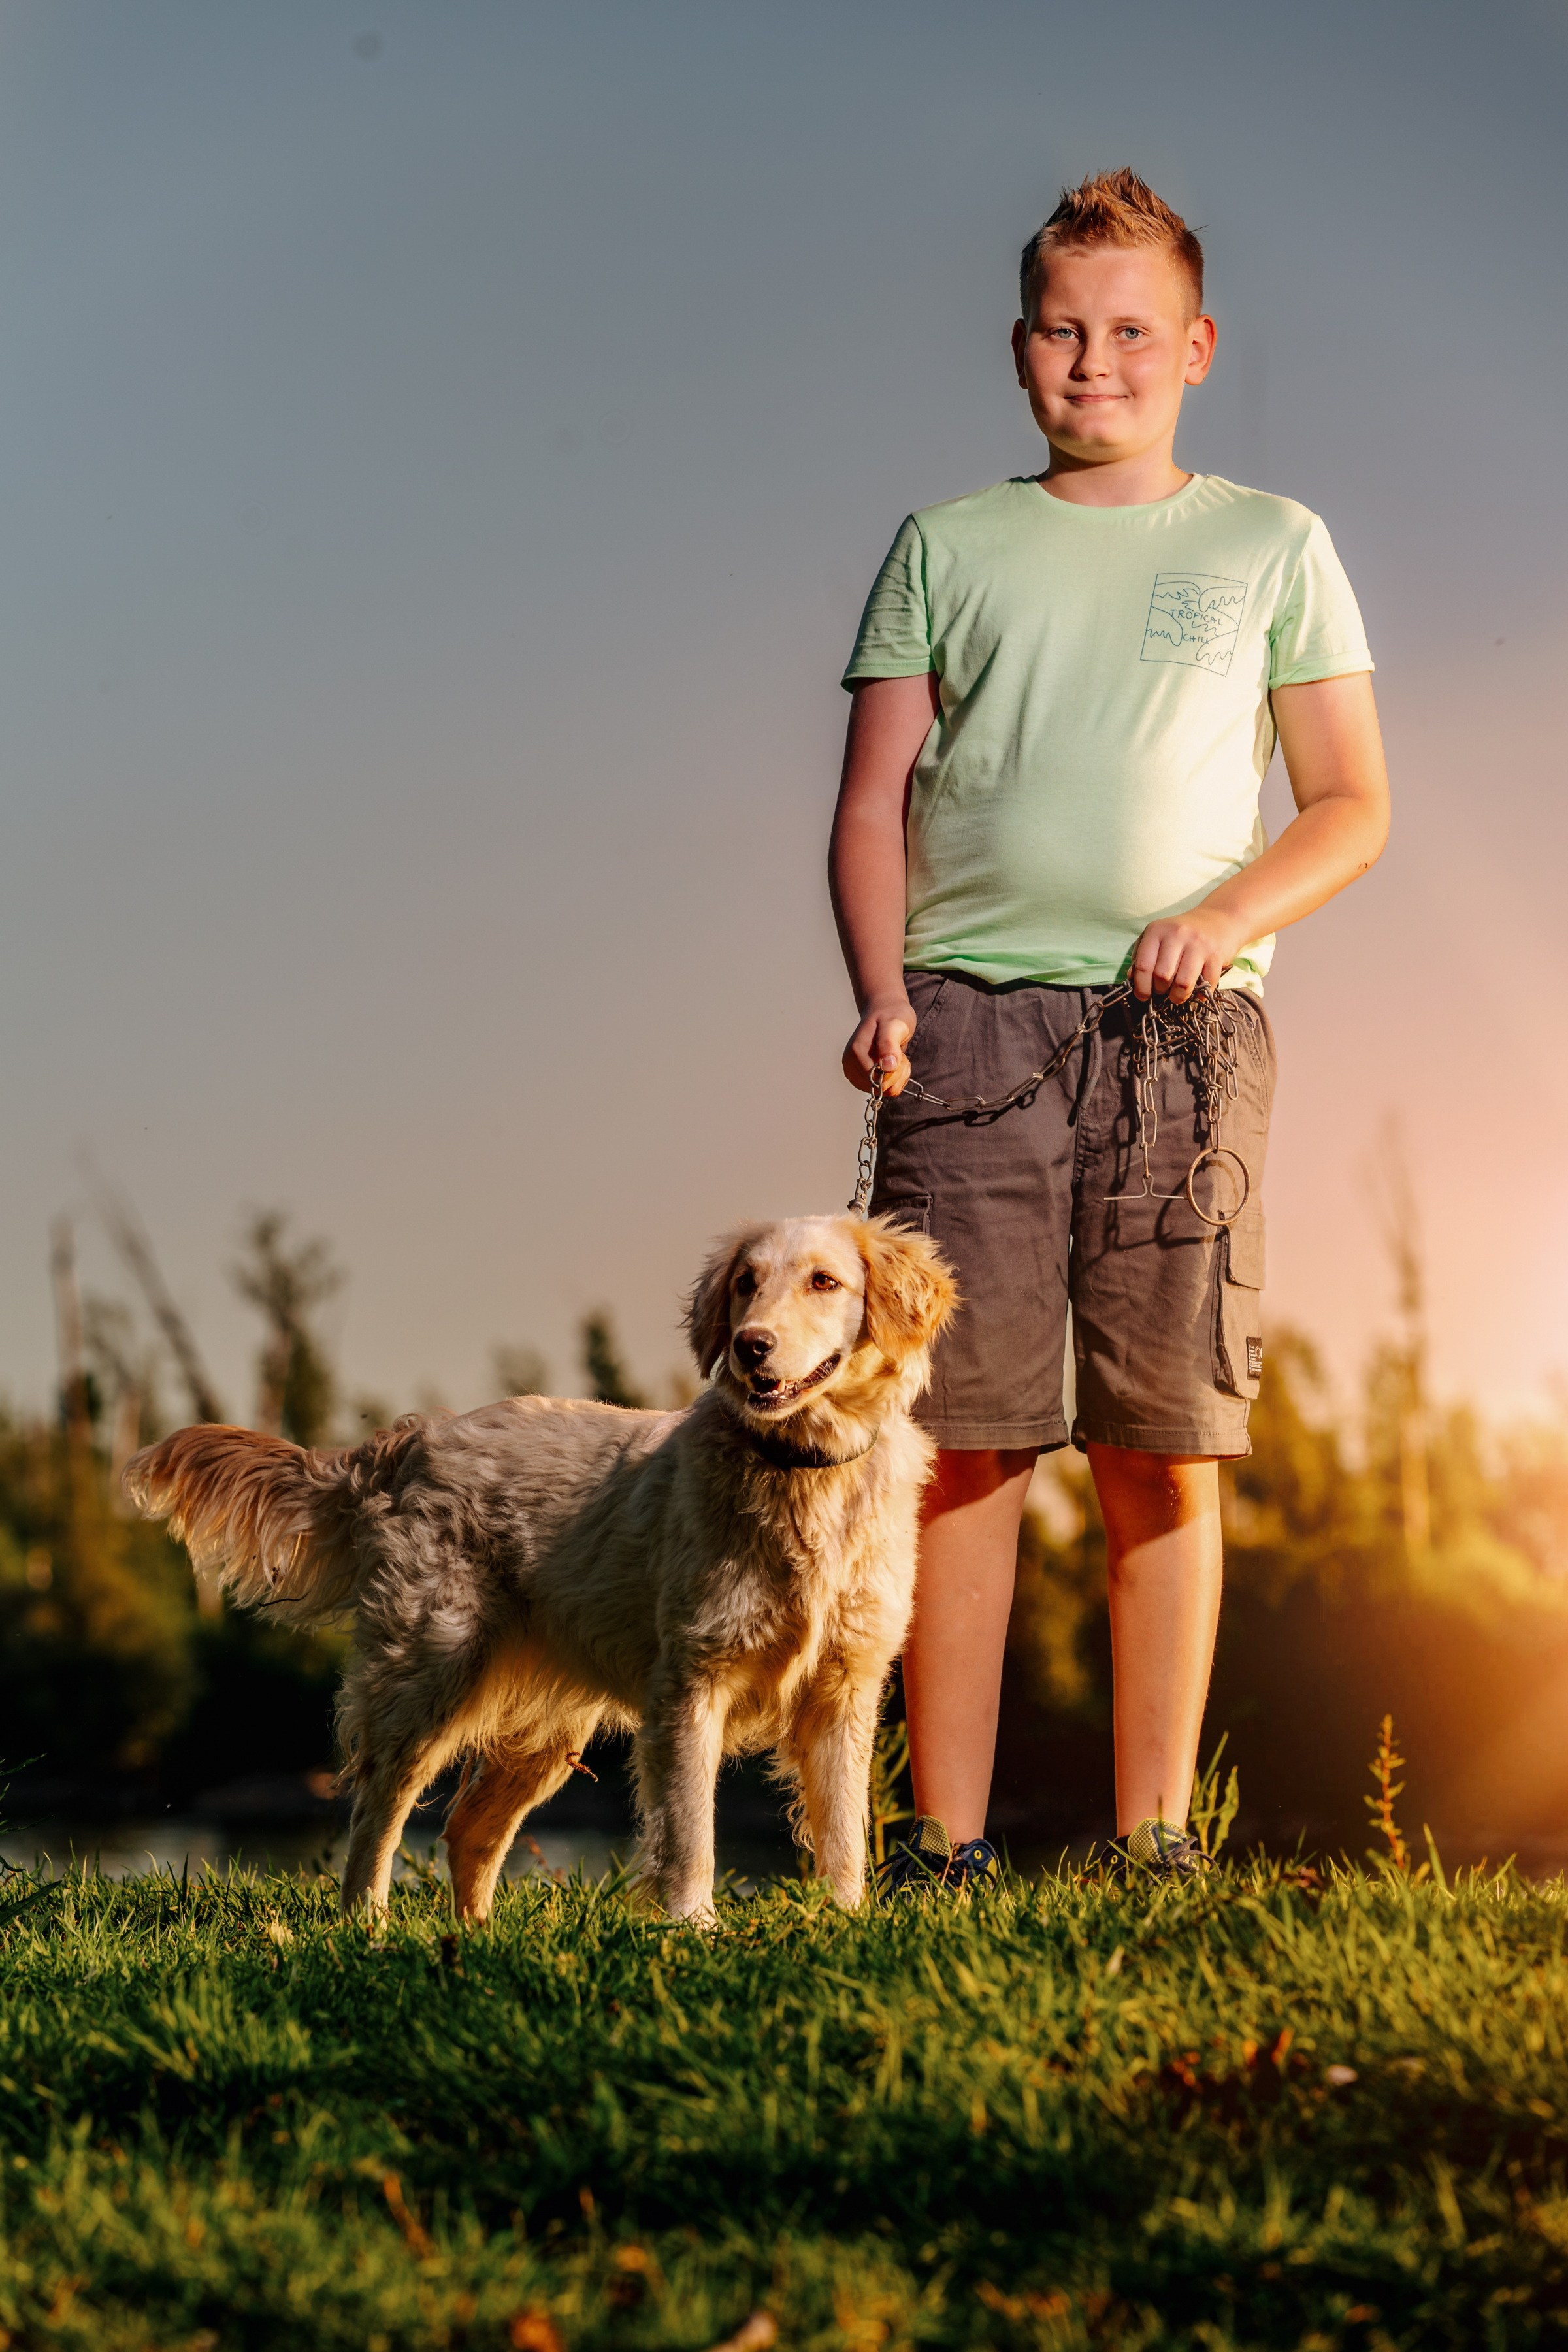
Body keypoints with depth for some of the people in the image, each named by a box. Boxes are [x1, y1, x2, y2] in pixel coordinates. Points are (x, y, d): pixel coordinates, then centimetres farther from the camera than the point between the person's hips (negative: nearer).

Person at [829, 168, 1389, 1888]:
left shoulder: (1271, 545, 15)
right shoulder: (948, 549, 16)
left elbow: (1355, 805, 13)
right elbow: (873, 804, 12)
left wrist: (1230, 911, -7)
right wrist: (878, 992, -5)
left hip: (1182, 1027, 0)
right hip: (972, 1016, 0)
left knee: (1167, 1447, -3)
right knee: (963, 1436, -5)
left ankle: (1154, 1836, 3)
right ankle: (945, 1839, -2)